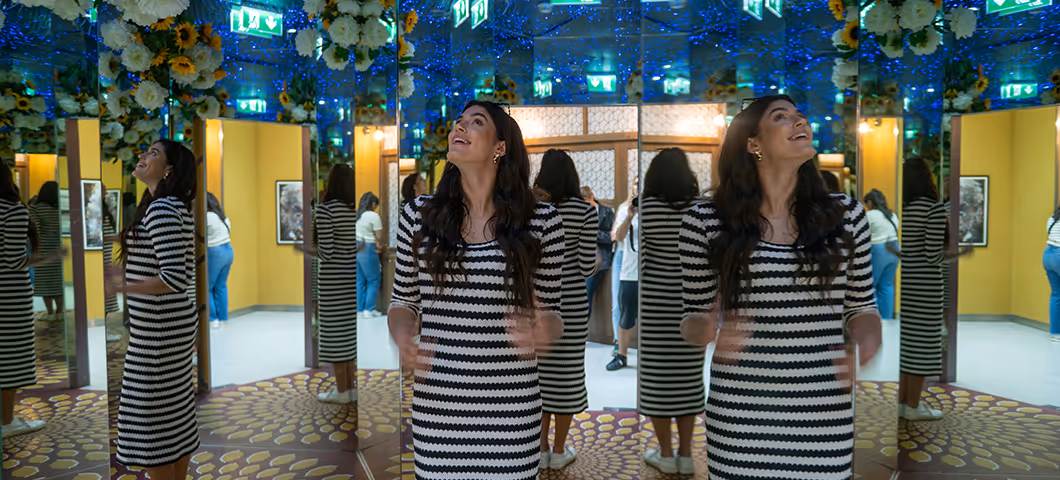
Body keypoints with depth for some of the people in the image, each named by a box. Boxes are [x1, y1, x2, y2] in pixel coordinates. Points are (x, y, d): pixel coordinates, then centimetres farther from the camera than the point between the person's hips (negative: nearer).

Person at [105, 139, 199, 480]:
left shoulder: (160, 209, -19)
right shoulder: (179, 209, 10)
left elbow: (174, 279, -26)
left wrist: (120, 288, -21)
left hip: (157, 330, -9)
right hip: (177, 322, 9)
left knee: (151, 419, 2)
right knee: (174, 414, 17)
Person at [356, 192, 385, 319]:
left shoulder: (356, 215, 11)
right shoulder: (373, 216, -10)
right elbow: (379, 237, -10)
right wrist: (383, 246, 10)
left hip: (355, 249, 7)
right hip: (367, 251, -7)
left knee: (360, 280, 13)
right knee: (374, 280, 5)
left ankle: (360, 310, 16)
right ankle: (369, 310, 6)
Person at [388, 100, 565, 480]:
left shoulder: (542, 220, -3)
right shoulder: (419, 214, 2)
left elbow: (552, 312, 5)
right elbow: (404, 301, 12)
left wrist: (543, 332, -18)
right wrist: (402, 338, -10)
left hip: (510, 405, -1)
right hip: (436, 403, 2)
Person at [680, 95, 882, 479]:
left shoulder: (846, 214, 3)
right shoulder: (705, 221, -5)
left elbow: (860, 307, 12)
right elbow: (693, 317, 3)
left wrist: (869, 344, -9)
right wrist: (707, 331, -19)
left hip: (824, 415, 2)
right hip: (740, 414, -2)